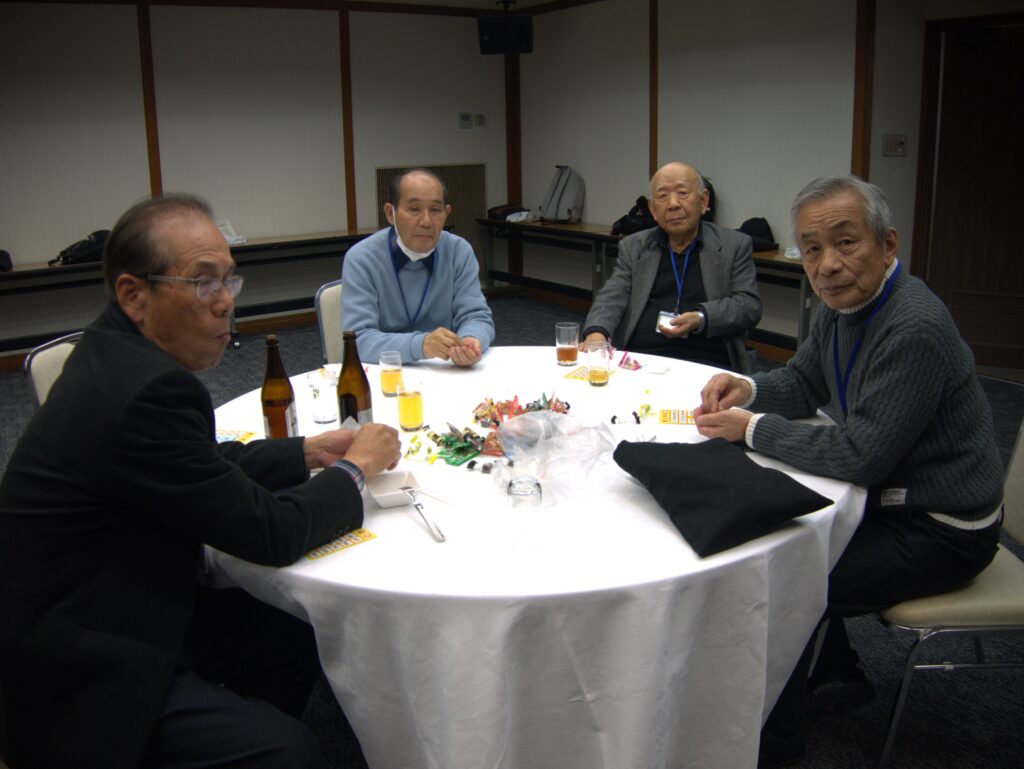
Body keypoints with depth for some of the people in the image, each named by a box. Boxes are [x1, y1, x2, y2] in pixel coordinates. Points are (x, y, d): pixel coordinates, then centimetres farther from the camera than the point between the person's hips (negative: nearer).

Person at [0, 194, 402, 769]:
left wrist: (306, 453, 5)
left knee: (295, 643, 9)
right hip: (80, 679, -9)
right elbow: (269, 533, -22)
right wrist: (355, 468, -6)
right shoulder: (149, 390, -30)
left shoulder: (117, 354, 0)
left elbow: (207, 465, 15)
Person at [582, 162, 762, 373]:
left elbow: (750, 305, 4)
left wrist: (701, 319, -14)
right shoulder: (633, 247, 16)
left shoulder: (735, 246, 11)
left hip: (706, 364, -1)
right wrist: (596, 333, -17)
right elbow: (612, 297, 5)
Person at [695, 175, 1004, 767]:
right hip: (887, 494, 10)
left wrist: (753, 428, -21)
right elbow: (804, 385, 13)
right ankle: (839, 677, 31)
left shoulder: (914, 329, -30)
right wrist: (748, 388, -7)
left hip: (937, 530, -10)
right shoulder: (844, 301, 0)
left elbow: (860, 455, -30)